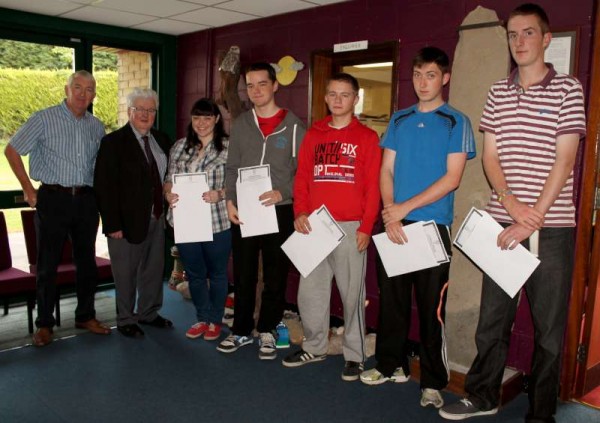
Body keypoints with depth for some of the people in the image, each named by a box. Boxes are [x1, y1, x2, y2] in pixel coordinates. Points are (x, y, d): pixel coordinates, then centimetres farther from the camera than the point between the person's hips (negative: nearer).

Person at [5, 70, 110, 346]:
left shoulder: (96, 127, 10)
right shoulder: (44, 119, -3)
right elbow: (12, 150, 0)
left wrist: (98, 192, 10)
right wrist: (29, 190, -3)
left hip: (86, 200, 4)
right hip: (53, 198, -4)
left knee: (87, 261, 11)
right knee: (48, 264, 2)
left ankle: (85, 316, 25)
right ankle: (44, 324, 14)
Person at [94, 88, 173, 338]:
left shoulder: (161, 140, 9)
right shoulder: (113, 142, -9)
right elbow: (105, 186, -13)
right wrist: (113, 224, -16)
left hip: (157, 218, 6)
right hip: (128, 220, -6)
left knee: (154, 268, 17)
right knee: (126, 273, 6)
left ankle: (149, 313, 35)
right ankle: (125, 320, 23)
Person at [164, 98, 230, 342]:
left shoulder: (228, 147, -4)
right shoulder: (180, 146, 9)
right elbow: (170, 178, 11)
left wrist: (219, 194, -23)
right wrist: (168, 192, -10)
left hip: (217, 222, -4)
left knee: (217, 273, 11)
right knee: (194, 273, 15)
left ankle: (215, 321, 28)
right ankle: (202, 318, 32)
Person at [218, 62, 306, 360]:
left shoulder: (293, 126, -1)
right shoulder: (241, 124, 9)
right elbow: (232, 167, 10)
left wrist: (283, 193, -17)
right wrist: (230, 200, -3)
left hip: (279, 212, -2)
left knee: (275, 277, 6)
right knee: (243, 276, 10)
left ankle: (267, 331, 22)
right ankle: (241, 330, 25)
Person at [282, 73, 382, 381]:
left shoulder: (367, 138, 2)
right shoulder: (313, 135, 13)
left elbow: (373, 186, -3)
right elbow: (302, 177, 11)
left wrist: (365, 227, -10)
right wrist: (300, 212, -3)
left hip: (351, 227, -4)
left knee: (351, 292, 3)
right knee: (309, 290, 9)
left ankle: (354, 355, 17)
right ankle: (314, 347, 27)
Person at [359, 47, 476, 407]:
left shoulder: (456, 122, -1)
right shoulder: (399, 120, 12)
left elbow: (452, 178, -9)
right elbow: (386, 171, 8)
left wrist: (405, 208, -14)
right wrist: (390, 215, -7)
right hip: (394, 224, 4)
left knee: (431, 306, 2)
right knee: (391, 297, 11)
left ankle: (433, 381, 15)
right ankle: (392, 365, 28)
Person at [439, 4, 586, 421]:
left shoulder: (567, 89, 0)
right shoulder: (498, 92, 11)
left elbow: (564, 161, -7)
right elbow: (490, 156, 7)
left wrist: (533, 218, -14)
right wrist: (512, 204, -10)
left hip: (552, 226, -3)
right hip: (503, 224, 3)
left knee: (549, 326, 6)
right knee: (492, 316, 11)